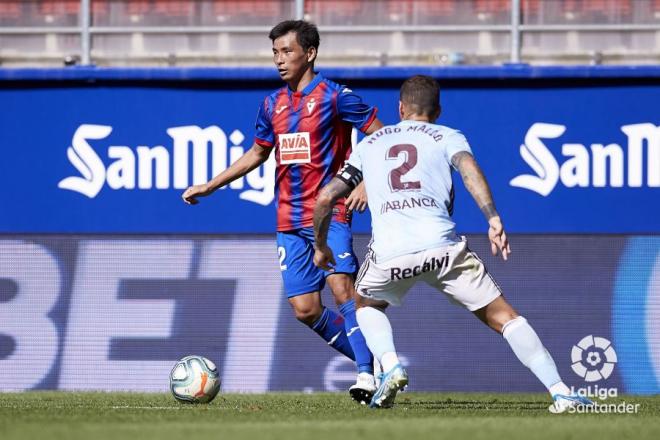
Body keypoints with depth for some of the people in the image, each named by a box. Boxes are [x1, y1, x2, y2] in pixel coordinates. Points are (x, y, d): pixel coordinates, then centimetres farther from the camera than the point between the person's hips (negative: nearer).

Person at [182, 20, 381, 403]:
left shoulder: (334, 96, -6)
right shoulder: (273, 104, 13)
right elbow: (257, 154, 26)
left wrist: (366, 184, -16)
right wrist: (209, 186, 23)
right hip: (290, 220, 6)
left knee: (341, 285, -23)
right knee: (305, 308, -1)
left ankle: (368, 372, -21)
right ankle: (368, 359, 15)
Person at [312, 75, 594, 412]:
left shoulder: (369, 145, 26)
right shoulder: (447, 137, 18)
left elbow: (325, 198, 23)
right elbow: (468, 168, -5)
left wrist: (321, 246, 38)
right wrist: (493, 218, -15)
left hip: (388, 254, 1)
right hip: (443, 248, -1)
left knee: (366, 304, 33)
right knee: (504, 318, 7)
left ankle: (389, 366, 6)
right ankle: (560, 392, -5)